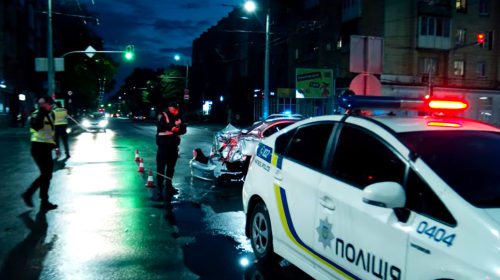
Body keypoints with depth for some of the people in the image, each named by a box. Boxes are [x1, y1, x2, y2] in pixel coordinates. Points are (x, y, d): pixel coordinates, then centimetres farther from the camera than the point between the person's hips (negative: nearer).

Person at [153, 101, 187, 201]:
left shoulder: (178, 118, 11)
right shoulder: (163, 116, -4)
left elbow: (183, 130, 3)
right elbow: (161, 126, -22)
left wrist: (178, 129, -18)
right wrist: (173, 125, -24)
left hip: (173, 147, 6)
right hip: (163, 146, -5)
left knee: (171, 168, 17)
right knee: (160, 169, -8)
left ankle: (169, 186, 34)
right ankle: (160, 192, -9)